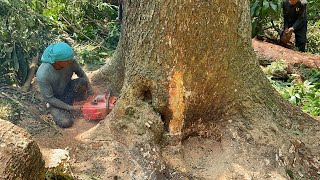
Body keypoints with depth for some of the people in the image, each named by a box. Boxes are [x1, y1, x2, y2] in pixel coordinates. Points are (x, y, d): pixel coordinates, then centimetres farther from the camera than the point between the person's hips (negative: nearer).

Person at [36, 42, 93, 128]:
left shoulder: (70, 61, -24)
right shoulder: (42, 75, -35)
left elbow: (82, 74, -6)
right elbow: (49, 99, -24)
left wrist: (91, 94, -13)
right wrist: (70, 108, -23)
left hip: (68, 90, 3)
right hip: (55, 99, -3)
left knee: (82, 82, -27)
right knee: (66, 122, -22)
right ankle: (52, 108, 9)